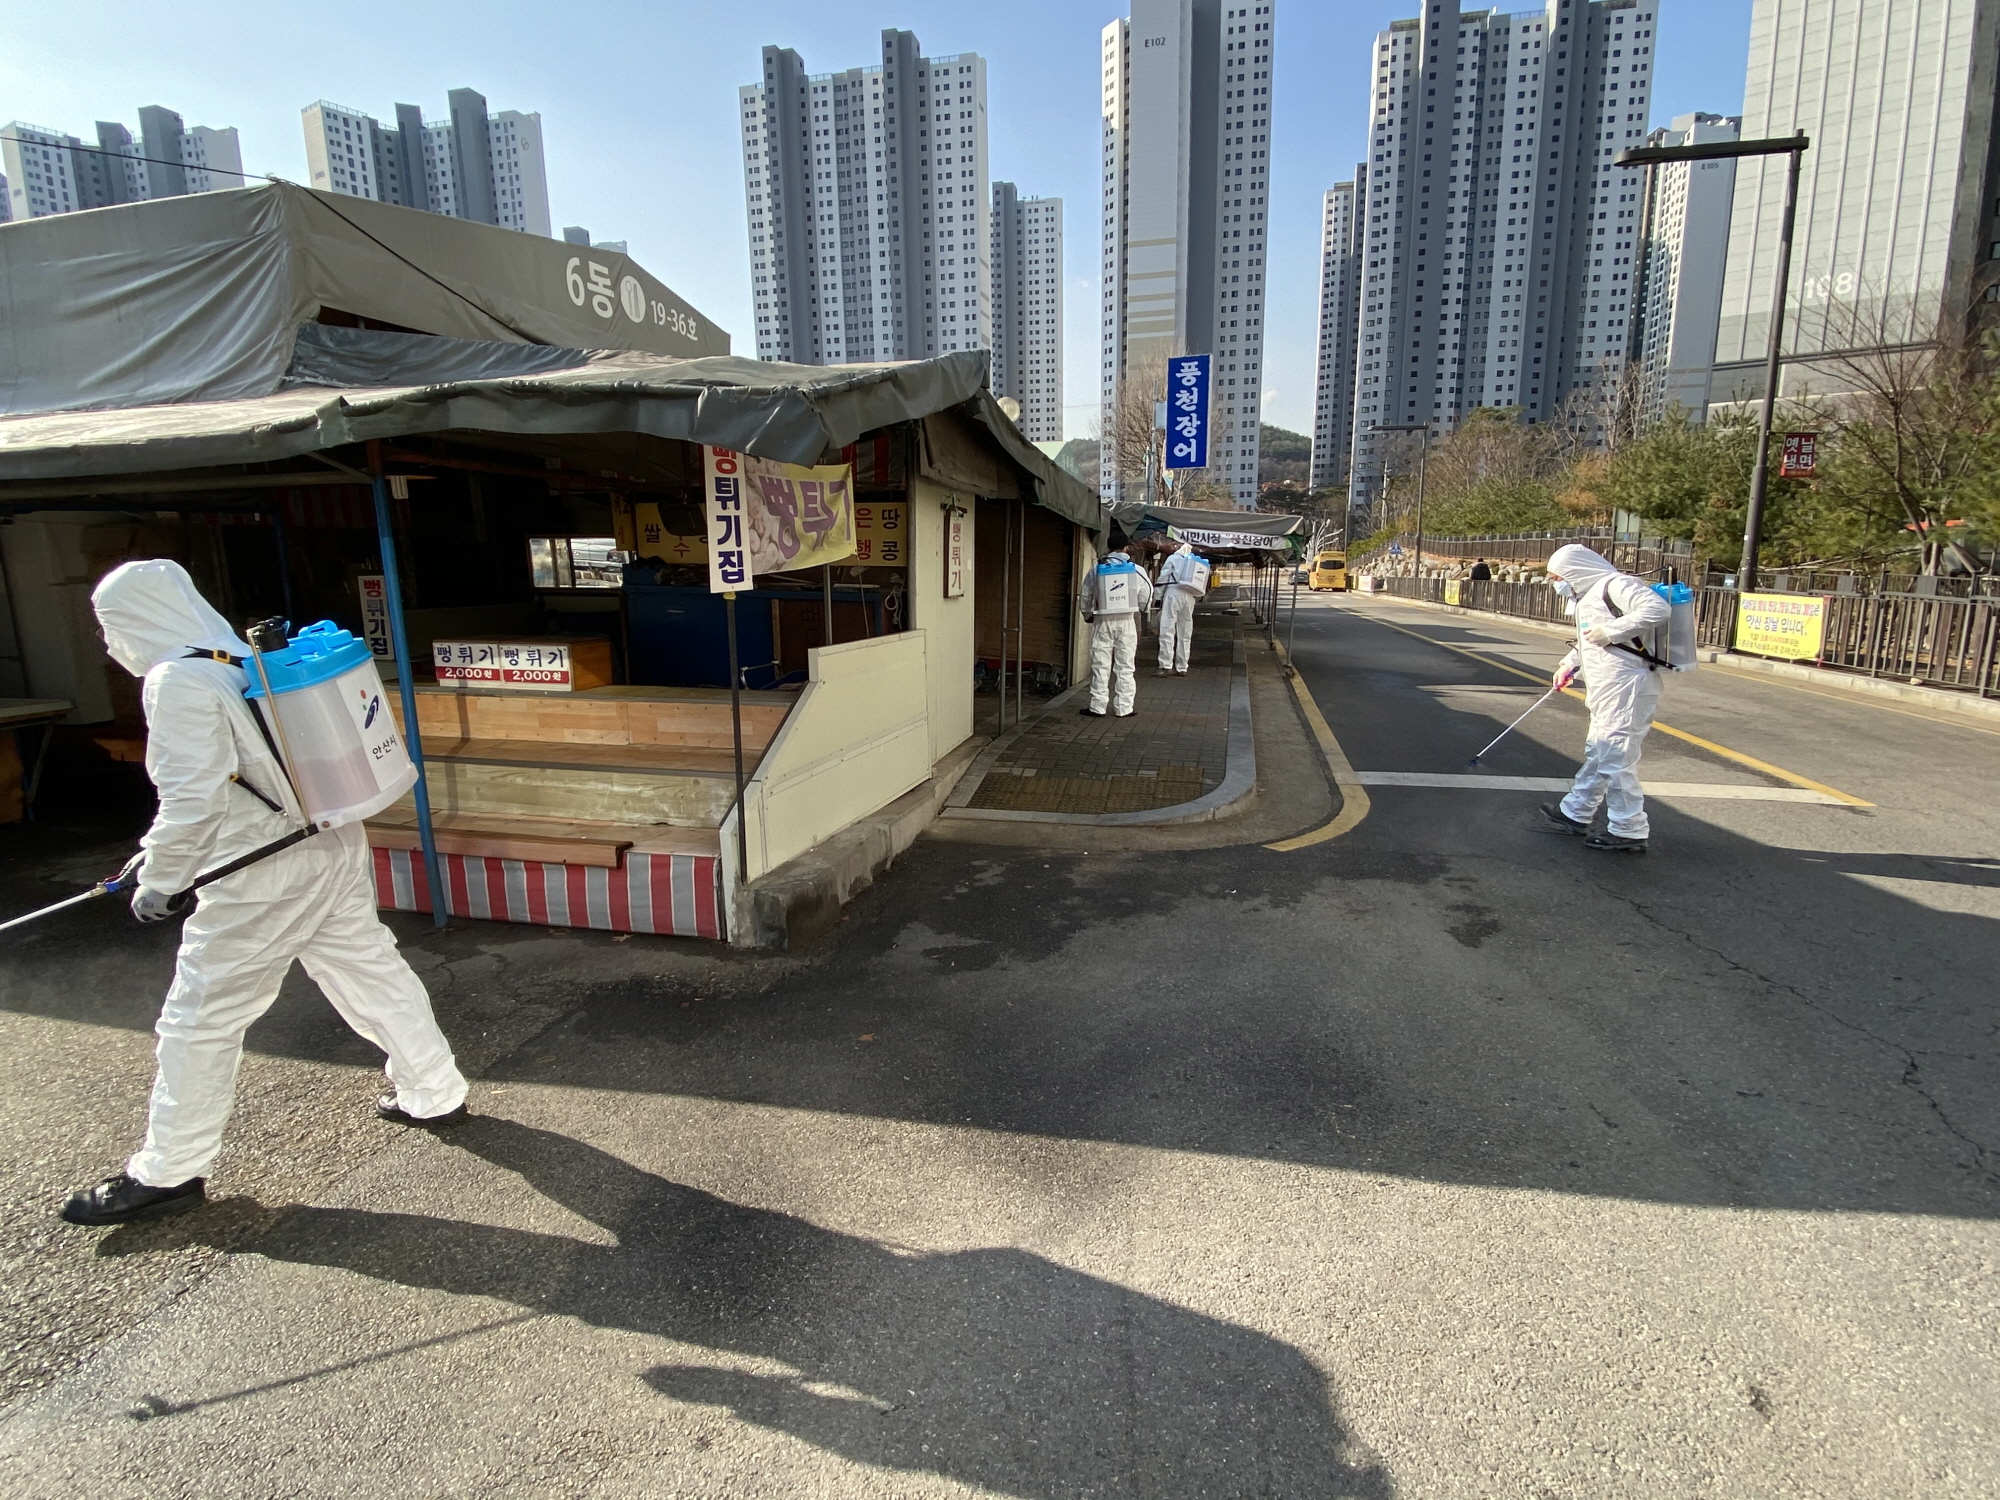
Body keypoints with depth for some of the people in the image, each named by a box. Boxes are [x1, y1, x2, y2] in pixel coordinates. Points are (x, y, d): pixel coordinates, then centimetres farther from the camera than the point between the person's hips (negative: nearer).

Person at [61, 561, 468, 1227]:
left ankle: (168, 1172, 23)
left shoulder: (176, 680, -15)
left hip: (260, 878, -8)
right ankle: (435, 1093, 29)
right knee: (372, 971, 17)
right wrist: (163, 843, 25)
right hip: (333, 849, 8)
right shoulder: (244, 660, 10)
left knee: (201, 1019, 7)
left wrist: (160, 881, -7)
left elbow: (193, 799, -20)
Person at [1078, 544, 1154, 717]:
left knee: (1101, 666, 6)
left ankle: (1097, 706, 7)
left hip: (1103, 622, 0)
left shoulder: (1096, 570, -1)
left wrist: (1088, 616, 21)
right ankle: (1123, 708, 8)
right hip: (1127, 621, 0)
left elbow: (1086, 596, 5)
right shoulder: (1136, 569, -2)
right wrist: (1141, 610, 24)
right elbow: (1146, 596, 4)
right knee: (1125, 667, 6)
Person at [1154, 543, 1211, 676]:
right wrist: (1194, 596, 18)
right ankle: (1182, 668, 8)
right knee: (1185, 634, 8)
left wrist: (1160, 596, 4)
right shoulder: (1198, 563, 20)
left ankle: (1165, 666, -15)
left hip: (1174, 593, -5)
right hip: (1189, 598, 5)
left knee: (1167, 631, -8)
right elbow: (1201, 586, 14)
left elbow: (1163, 578, 0)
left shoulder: (1173, 558, 5)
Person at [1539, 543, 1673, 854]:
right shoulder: (1587, 597, 19)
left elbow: (1658, 609, -27)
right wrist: (1569, 664, 16)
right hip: (1605, 692, 11)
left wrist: (1611, 630, -23)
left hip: (1627, 688, -11)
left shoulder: (1615, 585, -13)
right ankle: (1575, 813, 31)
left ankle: (1629, 833, 0)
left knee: (1616, 759, -8)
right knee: (1596, 754, 19)